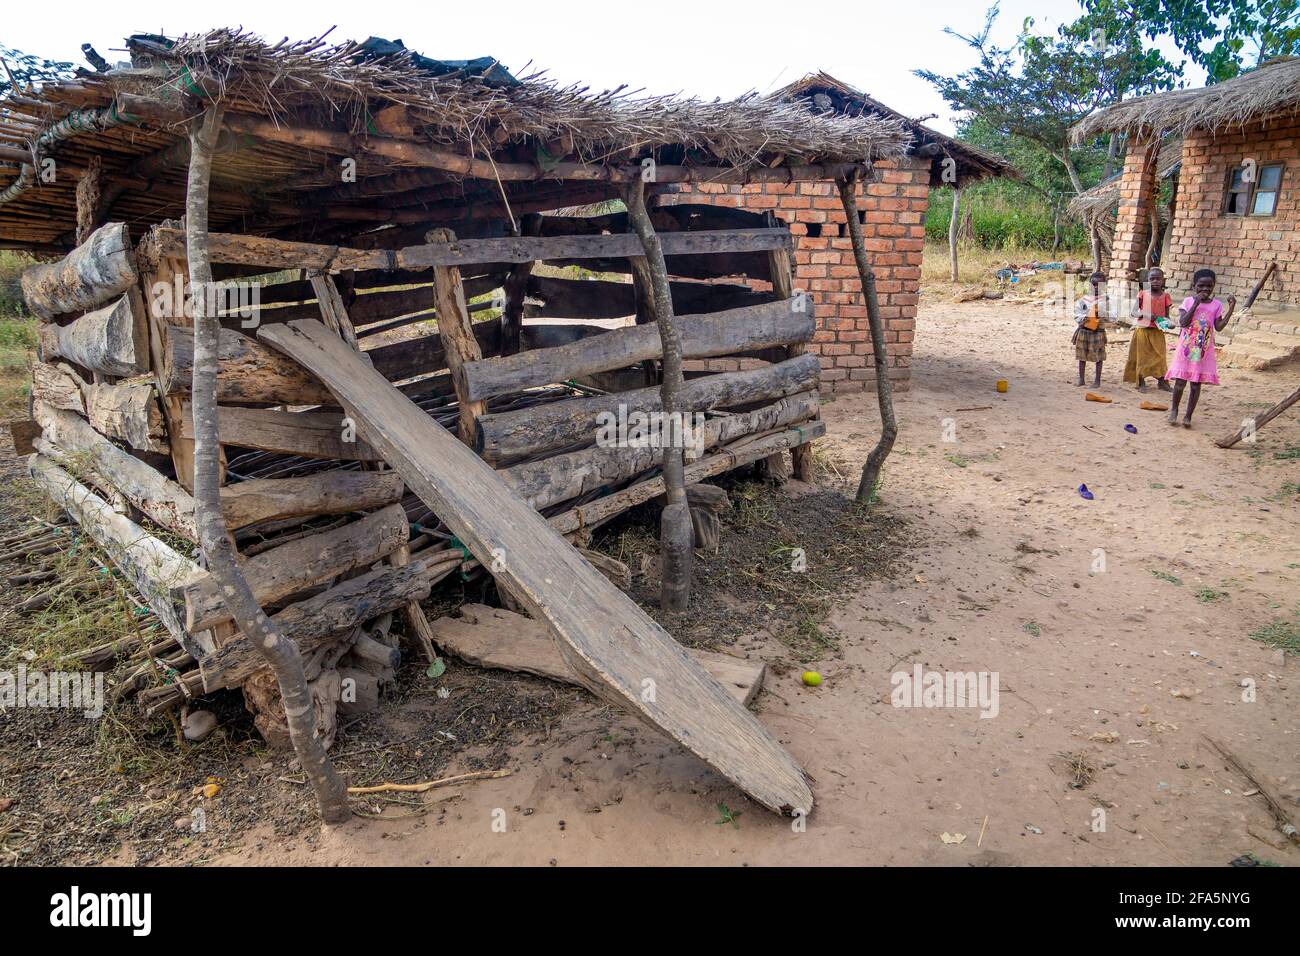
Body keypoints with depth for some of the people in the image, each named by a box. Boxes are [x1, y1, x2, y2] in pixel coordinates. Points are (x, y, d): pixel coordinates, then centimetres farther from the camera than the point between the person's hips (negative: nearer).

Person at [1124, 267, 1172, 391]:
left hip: (1158, 331, 1)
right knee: (1142, 355, 4)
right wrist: (1146, 315, -23)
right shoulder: (1143, 294, -1)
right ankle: (1141, 383, 14)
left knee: (1159, 356, 3)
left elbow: (1167, 315, 6)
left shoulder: (1165, 295, 3)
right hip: (1143, 329, -1)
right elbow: (1134, 312, -6)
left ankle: (1161, 381, 15)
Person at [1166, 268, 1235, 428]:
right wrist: (1196, 304, -18)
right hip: (1186, 348, -1)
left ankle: (1188, 416, 14)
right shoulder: (1188, 301, -1)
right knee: (1180, 382, -1)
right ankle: (1174, 410, 21)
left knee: (1196, 384, 4)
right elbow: (1183, 322, -14)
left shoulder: (1216, 305, 3)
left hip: (1204, 351, 1)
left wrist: (1231, 308, -8)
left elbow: (1219, 327, -4)